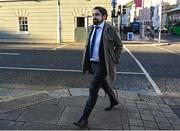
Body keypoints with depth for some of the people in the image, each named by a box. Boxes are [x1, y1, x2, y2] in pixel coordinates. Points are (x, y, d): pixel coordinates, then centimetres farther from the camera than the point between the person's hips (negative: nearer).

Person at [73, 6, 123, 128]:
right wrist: (87, 60, 11)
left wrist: (115, 61, -7)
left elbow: (119, 46, -3)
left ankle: (84, 119, -1)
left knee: (93, 90, -9)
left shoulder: (111, 29, -14)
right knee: (103, 84, 25)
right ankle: (114, 101, 51)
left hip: (102, 64, -8)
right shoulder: (91, 28, 6)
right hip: (93, 63, 8)